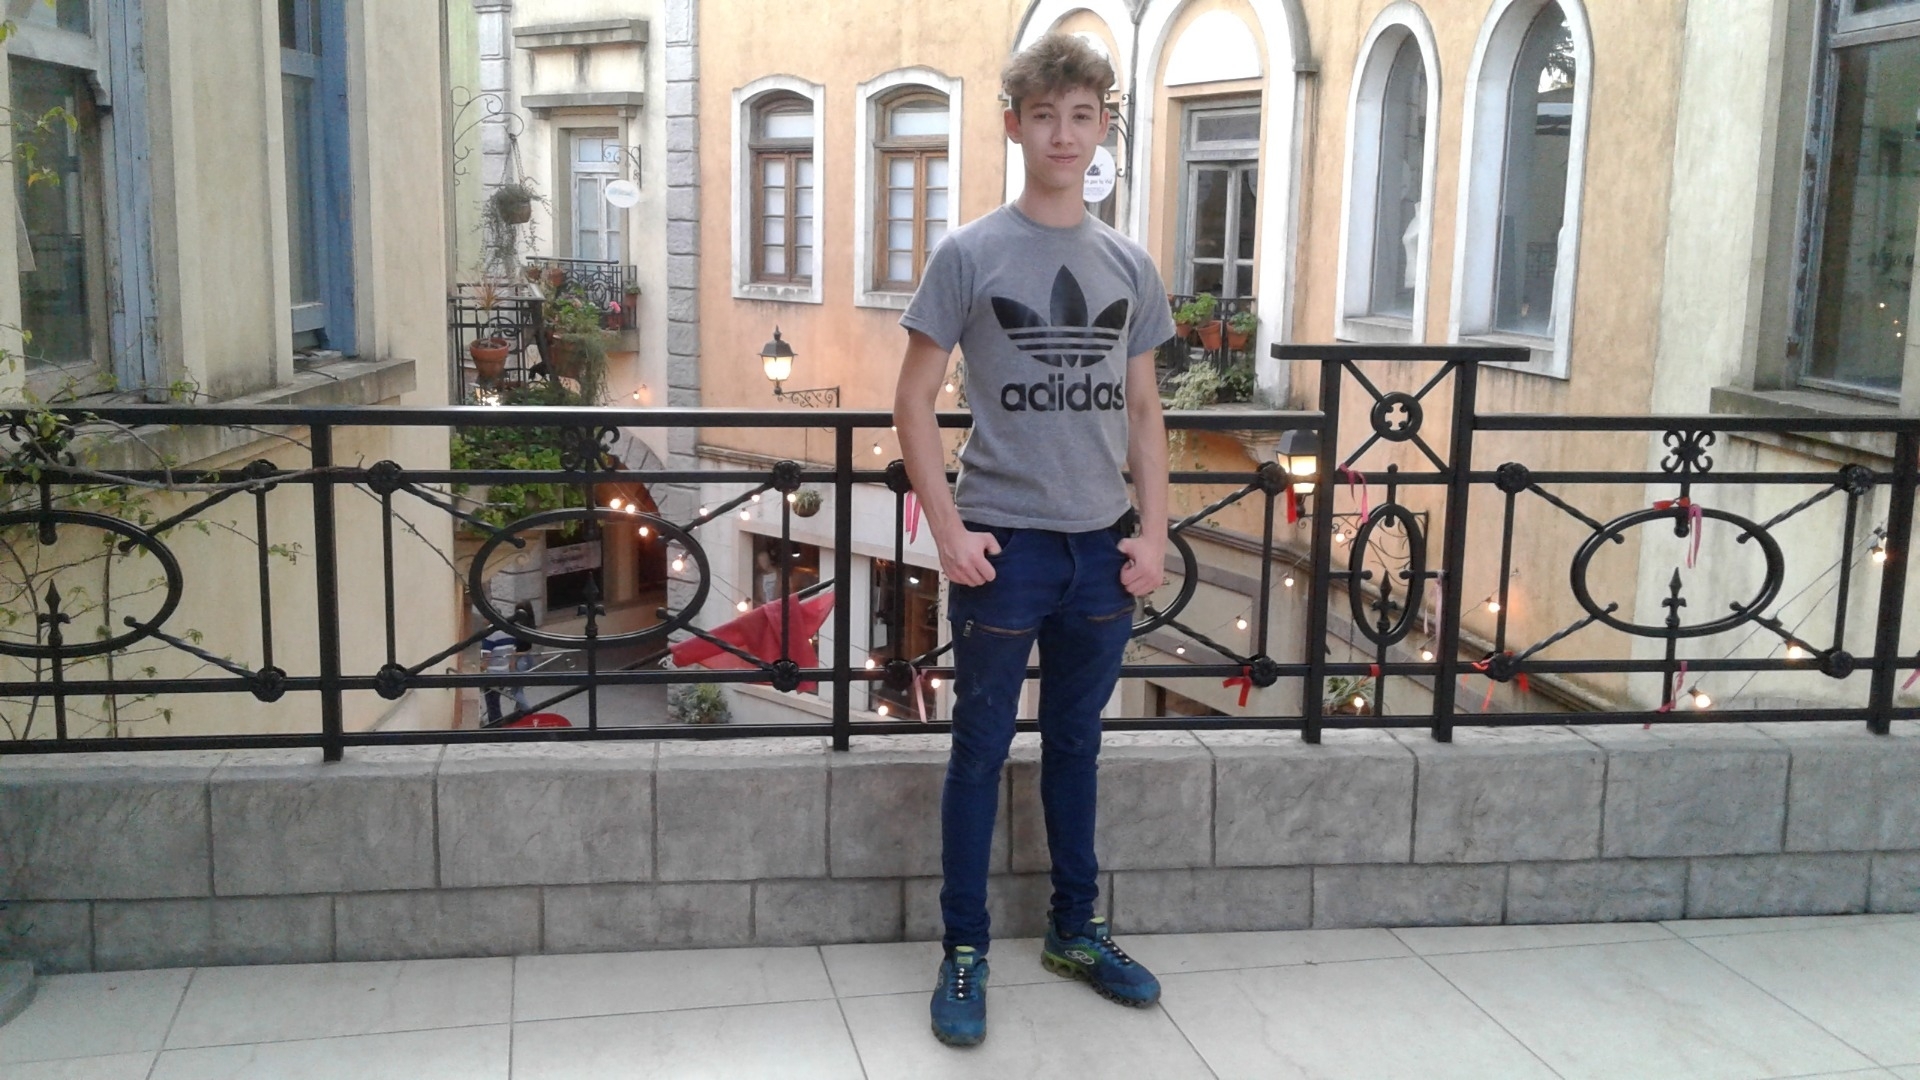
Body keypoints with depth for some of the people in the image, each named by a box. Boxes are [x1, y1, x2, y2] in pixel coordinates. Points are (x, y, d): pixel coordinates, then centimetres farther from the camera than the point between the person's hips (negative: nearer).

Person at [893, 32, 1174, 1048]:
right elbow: (914, 401, -4)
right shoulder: (969, 254, -4)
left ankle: (1074, 931, 30)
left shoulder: (1129, 265, 8)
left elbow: (1143, 410, 12)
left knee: (1076, 743, 15)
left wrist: (1153, 532, 4)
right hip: (1004, 542, -4)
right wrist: (949, 531, -11)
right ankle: (963, 953, 16)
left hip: (1102, 546, 4)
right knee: (982, 749, 4)